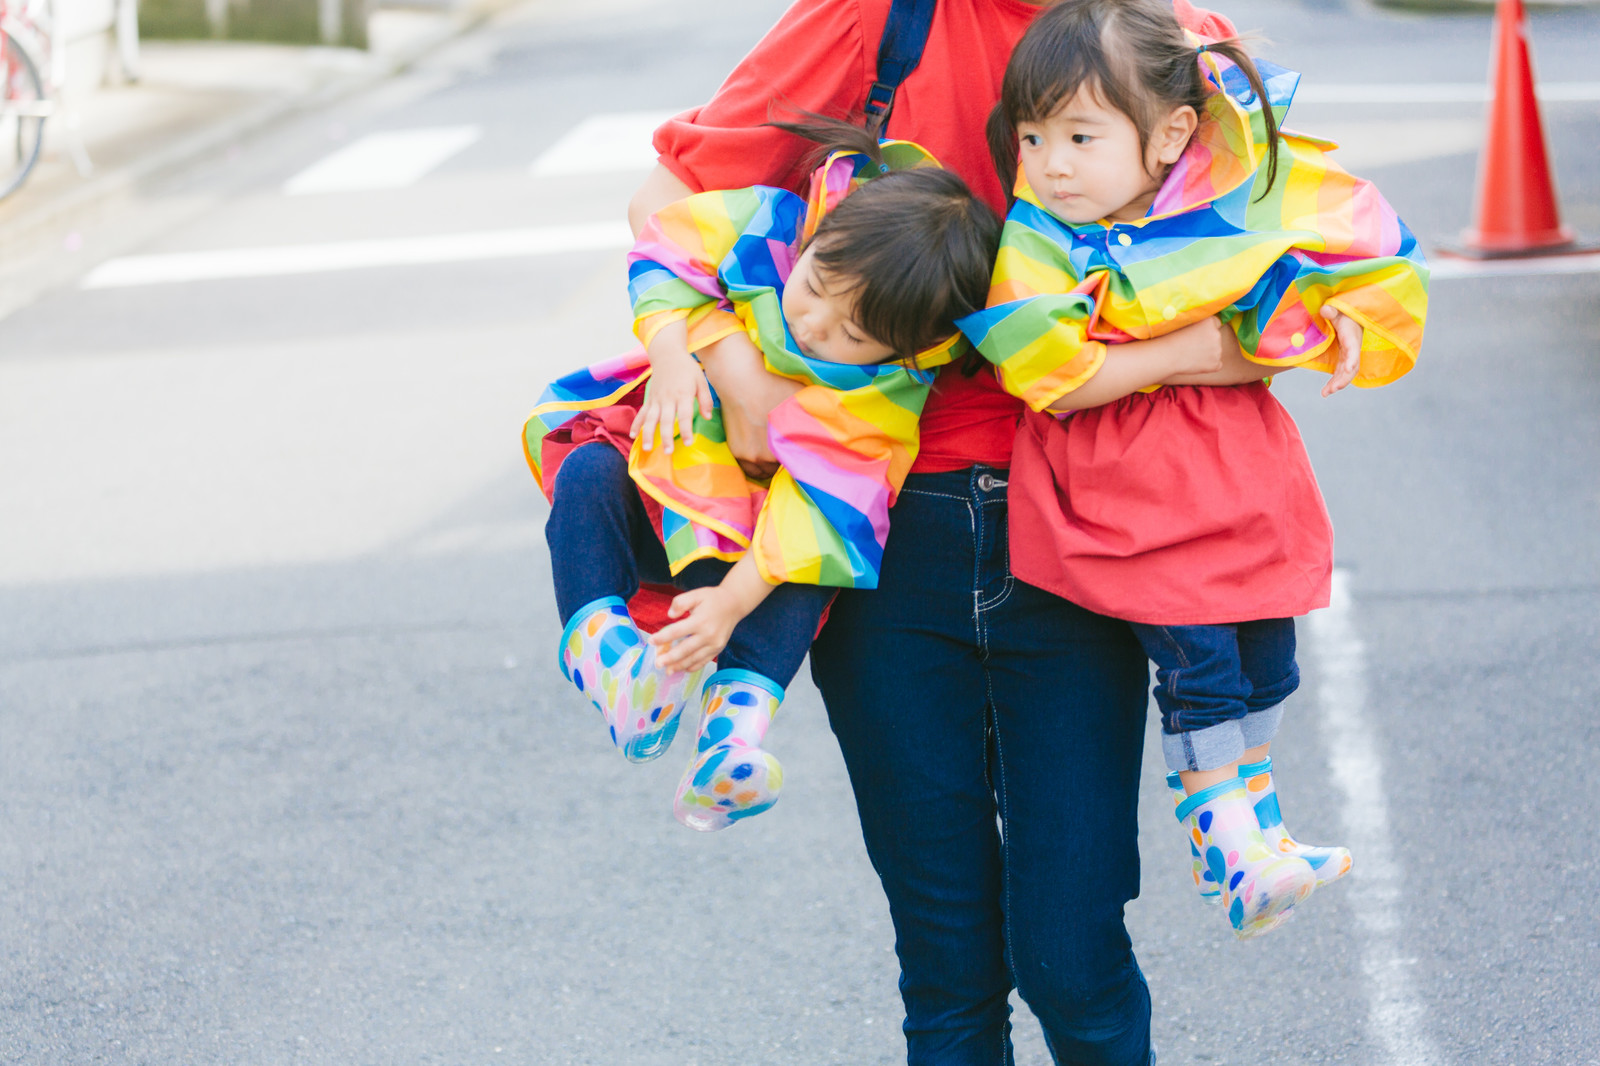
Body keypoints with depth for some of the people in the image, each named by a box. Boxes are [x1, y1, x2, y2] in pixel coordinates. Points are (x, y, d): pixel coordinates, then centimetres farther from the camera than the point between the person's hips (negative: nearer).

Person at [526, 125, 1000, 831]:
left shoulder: (889, 401, -24)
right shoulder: (772, 227, -20)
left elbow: (823, 504, -28)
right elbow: (668, 253, -8)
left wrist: (733, 601, -36)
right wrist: (673, 350, -25)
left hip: (750, 541, -2)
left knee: (813, 561, -31)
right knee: (588, 473, -28)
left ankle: (739, 705, -43)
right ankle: (593, 636, -34)